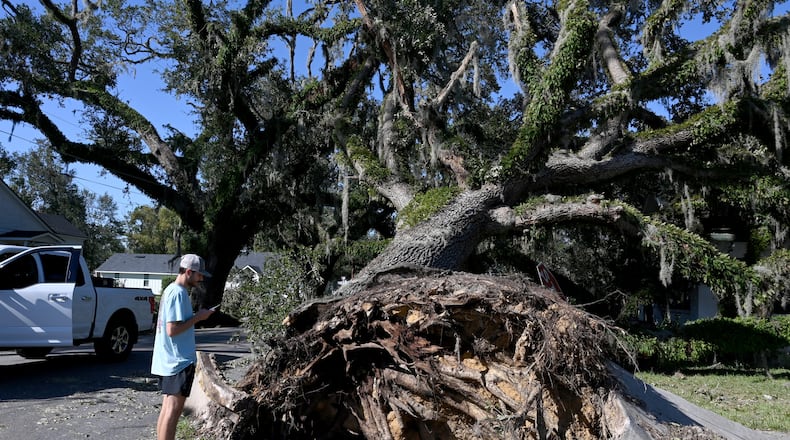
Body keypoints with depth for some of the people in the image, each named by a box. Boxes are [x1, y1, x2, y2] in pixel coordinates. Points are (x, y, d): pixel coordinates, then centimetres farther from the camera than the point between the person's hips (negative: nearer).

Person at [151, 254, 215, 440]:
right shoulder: (178, 293, -17)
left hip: (168, 360, 10)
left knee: (167, 406, 14)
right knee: (174, 408, -6)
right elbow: (172, 330, -22)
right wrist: (197, 317, -16)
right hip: (179, 361, -10)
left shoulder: (170, 290, 13)